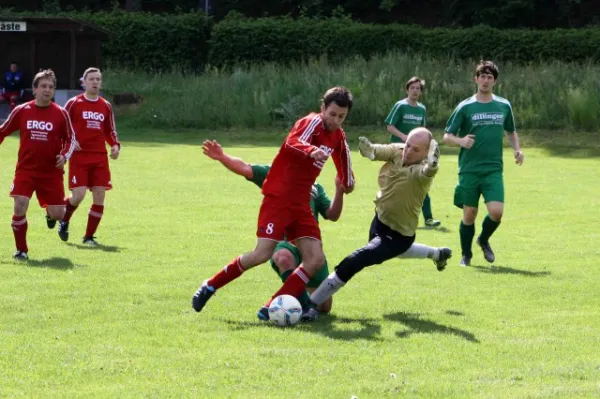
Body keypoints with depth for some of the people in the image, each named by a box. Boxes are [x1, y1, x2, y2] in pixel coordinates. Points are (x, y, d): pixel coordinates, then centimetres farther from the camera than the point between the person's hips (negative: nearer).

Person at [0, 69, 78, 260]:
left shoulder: (61, 114, -3)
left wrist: (64, 156, -12)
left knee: (57, 214, -1)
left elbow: (71, 139, 6)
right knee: (20, 206, -18)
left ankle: (50, 214, 41)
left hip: (52, 171, 0)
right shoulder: (21, 111, -2)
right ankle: (21, 250, 0)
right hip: (26, 168, 0)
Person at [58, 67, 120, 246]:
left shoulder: (106, 106, 12)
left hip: (100, 157, 4)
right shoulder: (74, 103, 0)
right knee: (78, 195, -14)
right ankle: (64, 220, 17)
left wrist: (115, 145, 3)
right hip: (79, 156, -4)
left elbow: (110, 131, 21)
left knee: (99, 196, -3)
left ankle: (89, 236, 9)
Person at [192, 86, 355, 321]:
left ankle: (271, 309, -6)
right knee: (263, 254, -15)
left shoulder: (338, 137, 12)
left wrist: (347, 183, 47)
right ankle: (210, 287, 4)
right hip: (278, 197, -7)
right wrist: (311, 151, -52)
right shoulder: (312, 122, -11)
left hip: (301, 204, 7)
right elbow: (292, 142, -33)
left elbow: (343, 157, 35)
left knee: (316, 260, -8)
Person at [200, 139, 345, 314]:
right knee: (285, 257, -44)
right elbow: (245, 169, -3)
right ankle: (304, 307, -37)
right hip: (283, 242, -4)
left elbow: (332, 215, 12)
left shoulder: (315, 187, 22)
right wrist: (222, 157, -22)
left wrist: (339, 191, -5)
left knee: (323, 307, 4)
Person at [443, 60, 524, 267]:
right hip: (469, 170, -1)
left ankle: (484, 240, 16)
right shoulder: (465, 107, -1)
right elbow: (447, 136, 0)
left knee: (496, 211, -14)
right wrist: (460, 140, -21)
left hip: (493, 170, 1)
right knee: (469, 214, 2)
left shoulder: (504, 106, 8)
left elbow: (511, 131, 24)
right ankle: (466, 254, 22)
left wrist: (517, 149, 5)